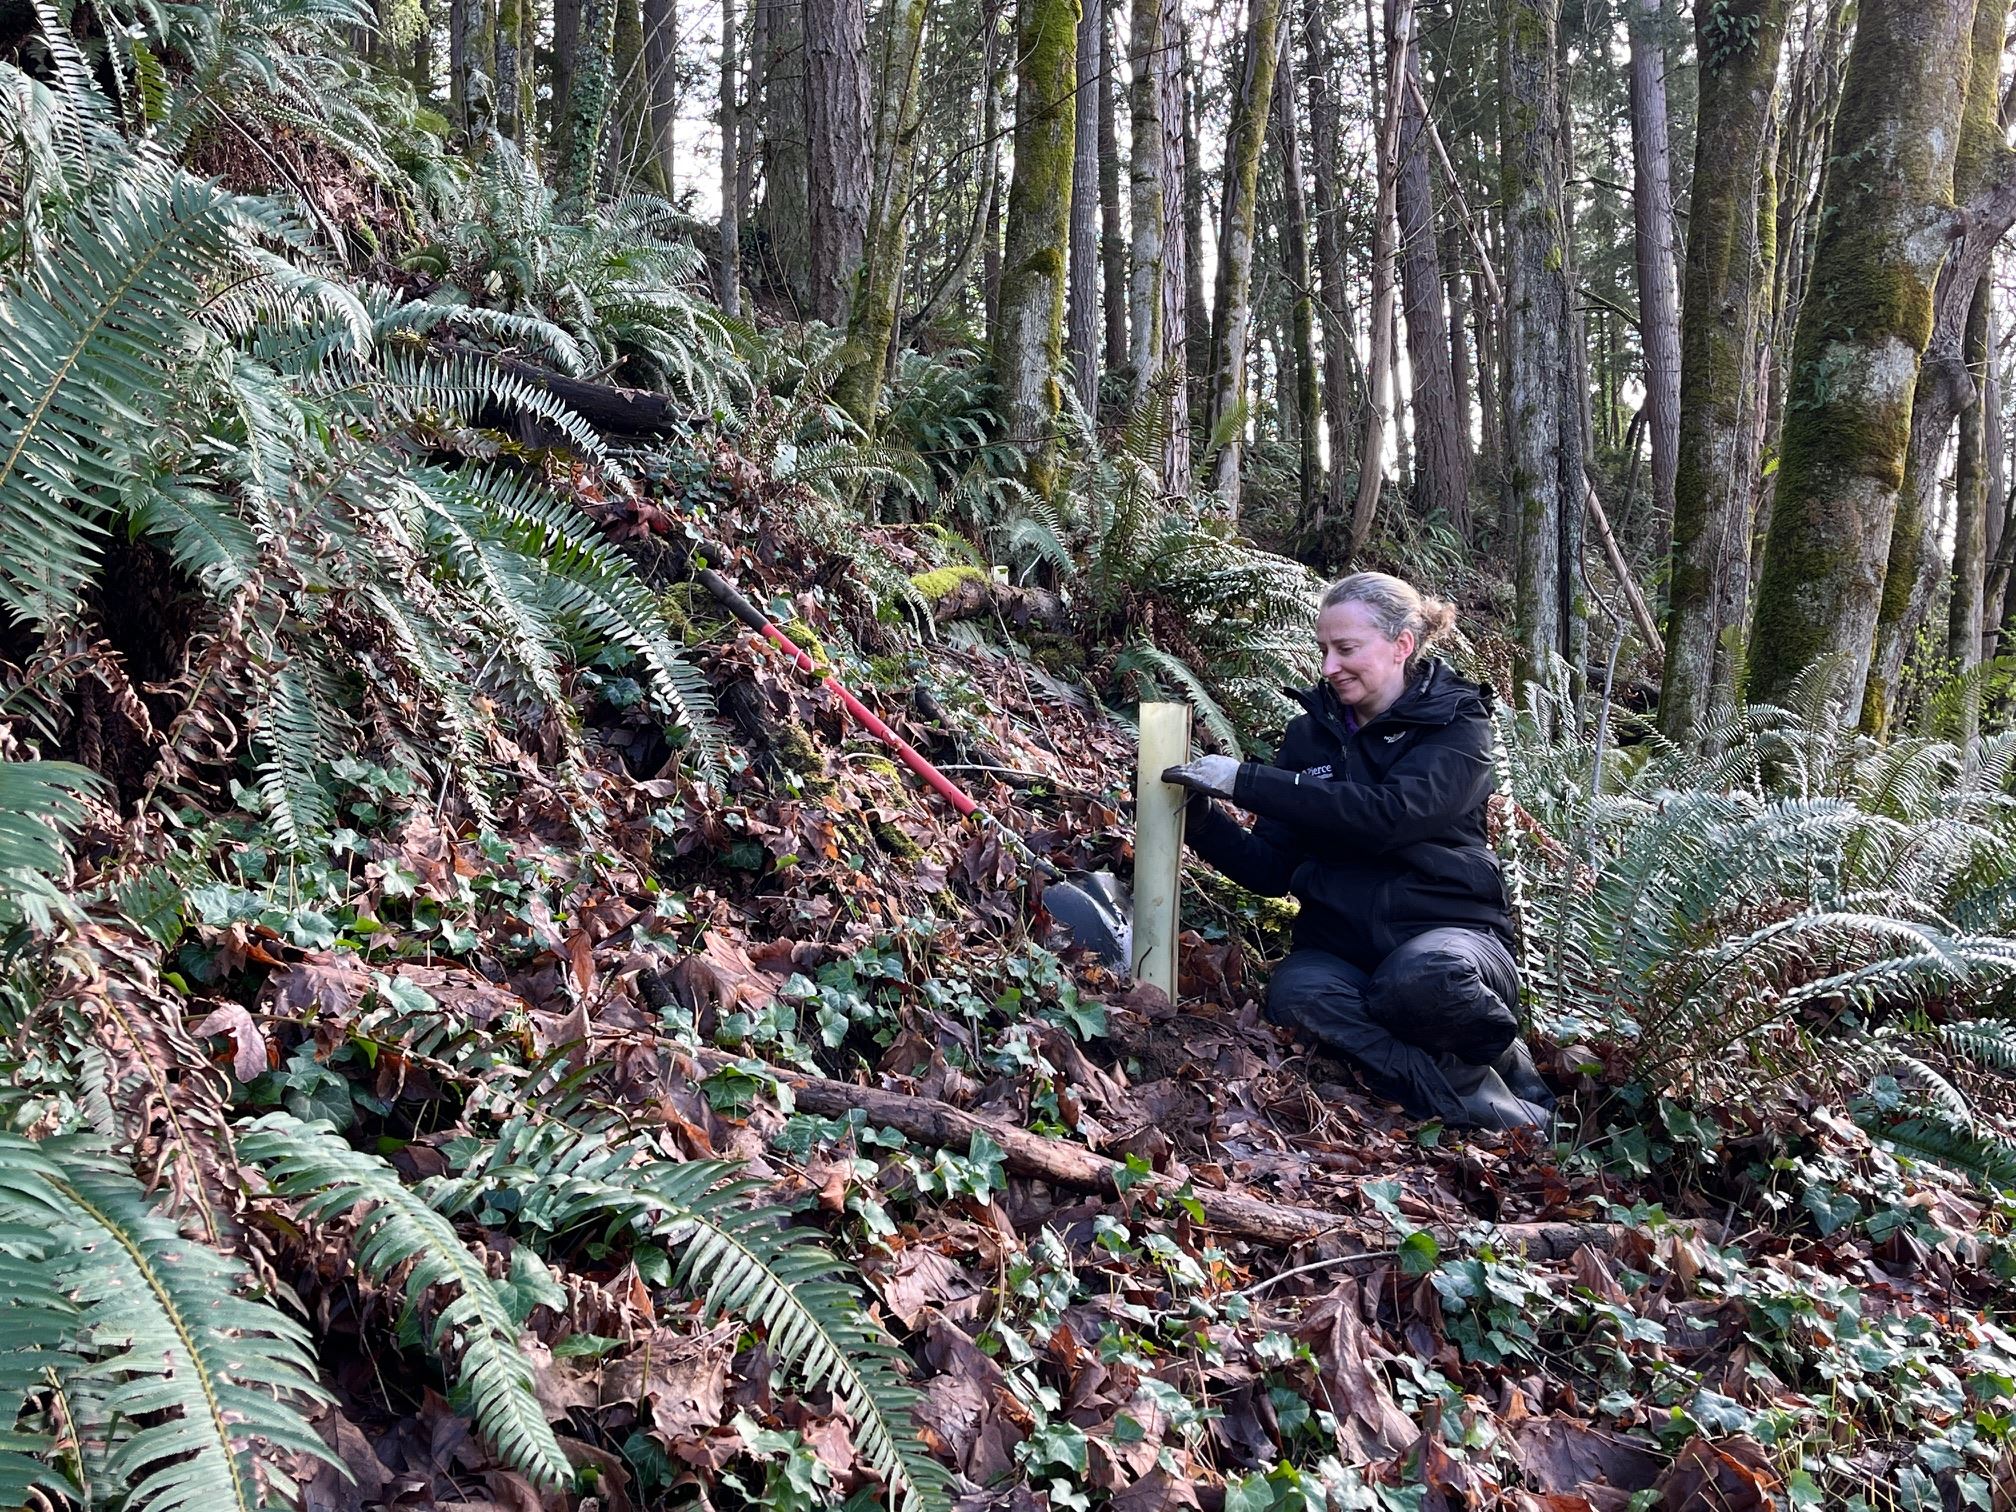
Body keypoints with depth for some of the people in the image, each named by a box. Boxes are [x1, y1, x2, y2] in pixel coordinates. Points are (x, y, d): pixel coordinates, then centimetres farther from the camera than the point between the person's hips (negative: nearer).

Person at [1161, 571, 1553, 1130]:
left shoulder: (1457, 726, -2)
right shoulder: (1312, 733, 11)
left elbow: (1388, 813, -22)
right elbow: (1271, 869, 8)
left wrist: (1244, 781, -25)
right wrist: (1201, 819, -11)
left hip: (1449, 935, -3)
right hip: (1340, 950, 3)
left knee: (1421, 974, -39)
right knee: (1295, 991, -33)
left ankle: (1501, 1058, -5)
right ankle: (1492, 1107, -26)